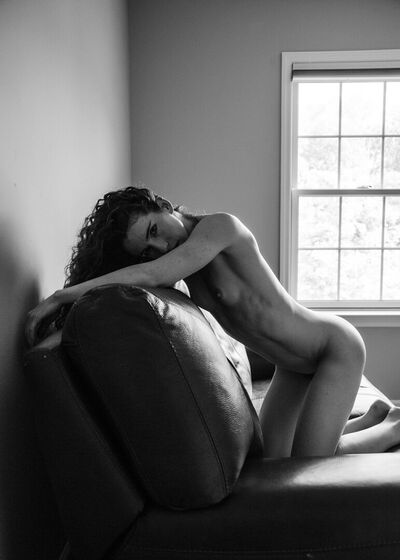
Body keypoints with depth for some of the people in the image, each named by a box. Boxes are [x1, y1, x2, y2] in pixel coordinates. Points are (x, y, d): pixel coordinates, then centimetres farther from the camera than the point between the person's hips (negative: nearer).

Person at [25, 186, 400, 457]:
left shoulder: (219, 226, -26)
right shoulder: (185, 263, -4)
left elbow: (151, 275, -38)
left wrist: (61, 296, -37)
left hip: (337, 347, -7)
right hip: (294, 367, 7)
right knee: (271, 459, 7)